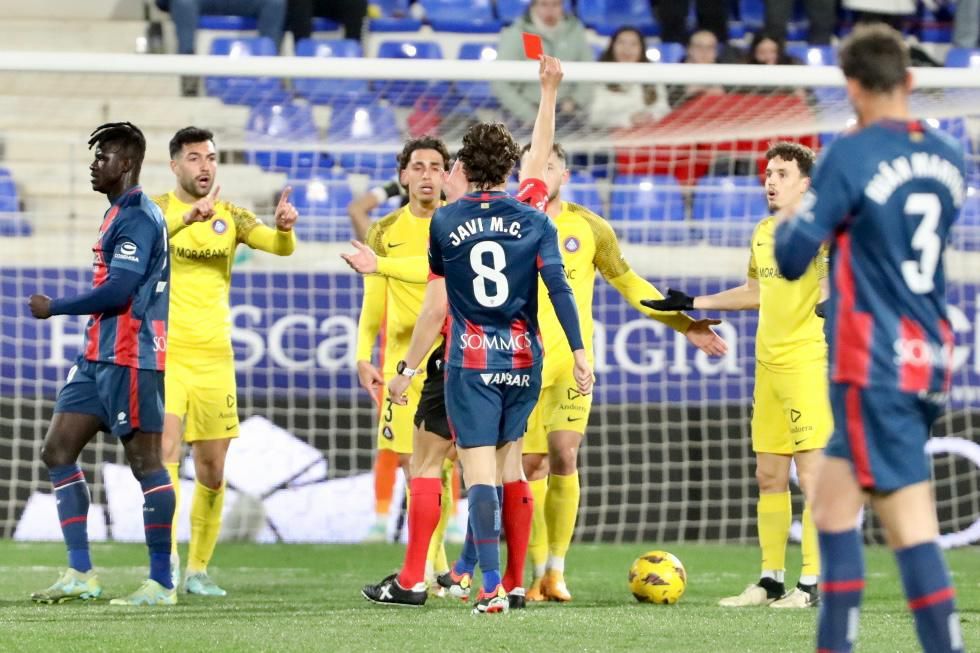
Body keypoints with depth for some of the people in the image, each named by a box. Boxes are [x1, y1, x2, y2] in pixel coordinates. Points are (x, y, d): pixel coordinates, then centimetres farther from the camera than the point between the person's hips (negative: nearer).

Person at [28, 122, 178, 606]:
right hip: (100, 357, 11)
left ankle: (161, 584, -2)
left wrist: (54, 308, -11)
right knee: (57, 452, 7)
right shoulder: (119, 214, 17)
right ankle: (81, 574, 9)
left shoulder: (138, 217, -13)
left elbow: (118, 291, -21)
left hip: (129, 361, -11)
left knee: (146, 463, -6)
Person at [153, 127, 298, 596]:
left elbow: (280, 246, -4)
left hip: (214, 356, 4)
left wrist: (284, 226, -28)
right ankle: (169, 553, -27)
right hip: (162, 351, -4)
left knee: (212, 471, 6)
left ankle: (198, 569, 18)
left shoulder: (231, 217, 8)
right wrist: (188, 216, -40)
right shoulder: (157, 209, -1)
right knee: (166, 445, -23)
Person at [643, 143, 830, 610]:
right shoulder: (762, 232, 16)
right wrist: (691, 304, 30)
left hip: (807, 363, -8)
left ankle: (811, 584, -4)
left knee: (812, 474, -7)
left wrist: (832, 296, -43)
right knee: (769, 476, 9)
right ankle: (770, 581, 15)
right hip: (768, 364, 8)